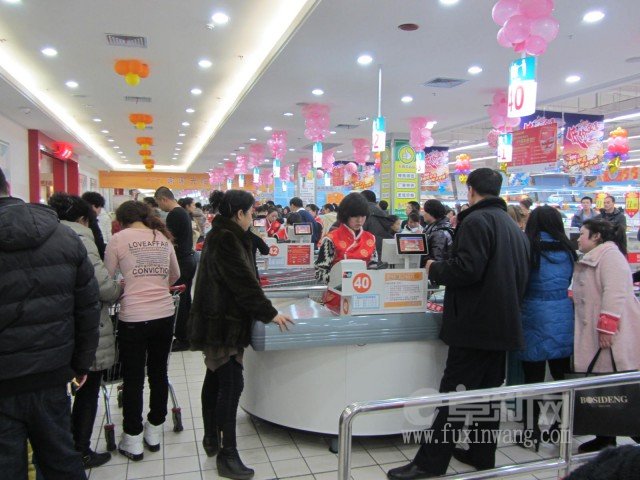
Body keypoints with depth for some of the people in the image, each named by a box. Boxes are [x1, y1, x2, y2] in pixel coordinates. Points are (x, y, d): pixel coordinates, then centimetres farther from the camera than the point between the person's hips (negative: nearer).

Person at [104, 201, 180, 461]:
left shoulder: (119, 239, -4)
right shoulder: (163, 237, 8)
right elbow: (175, 275, 20)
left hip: (133, 317, -4)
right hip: (164, 314, 4)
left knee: (133, 379, 9)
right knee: (159, 373, 16)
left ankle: (133, 440, 20)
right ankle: (154, 432, 30)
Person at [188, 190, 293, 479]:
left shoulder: (222, 236, 13)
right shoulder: (226, 239, -19)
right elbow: (242, 281, -22)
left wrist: (261, 308, 22)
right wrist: (269, 313, -18)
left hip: (218, 321, 11)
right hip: (224, 323, -11)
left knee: (215, 379, 19)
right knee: (231, 385, -8)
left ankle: (212, 438, 33)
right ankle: (227, 455, 0)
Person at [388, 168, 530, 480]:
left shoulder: (476, 220, -13)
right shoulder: (514, 226, 15)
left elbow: (466, 268, -24)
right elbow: (522, 275, 21)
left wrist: (434, 269, -7)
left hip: (475, 323, -9)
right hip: (503, 323, 9)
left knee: (455, 392, -5)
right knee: (489, 391, 15)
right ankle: (482, 454, 26)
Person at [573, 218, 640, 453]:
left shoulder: (610, 254, -11)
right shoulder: (592, 259, 20)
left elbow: (615, 292, -21)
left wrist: (607, 327, -24)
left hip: (613, 337, -10)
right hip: (593, 336, 10)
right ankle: (605, 437, 24)